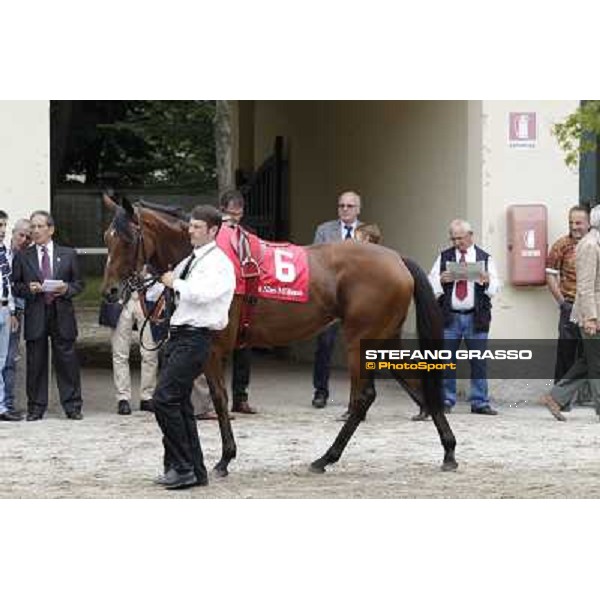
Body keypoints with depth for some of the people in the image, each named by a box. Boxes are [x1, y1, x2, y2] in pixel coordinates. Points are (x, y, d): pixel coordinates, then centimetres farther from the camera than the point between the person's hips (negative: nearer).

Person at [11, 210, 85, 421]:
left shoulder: (68, 254, 10)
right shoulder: (23, 257, 9)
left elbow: (79, 283, 12)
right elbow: (15, 286, 9)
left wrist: (67, 289, -9)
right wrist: (28, 289, -11)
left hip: (62, 315, 0)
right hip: (35, 316, 0)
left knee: (67, 361, 0)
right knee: (35, 363, 2)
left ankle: (72, 406, 6)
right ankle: (36, 407, 9)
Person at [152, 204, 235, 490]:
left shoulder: (219, 262, -10)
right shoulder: (190, 261, 16)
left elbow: (202, 293, -26)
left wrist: (175, 282, -14)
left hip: (195, 338, -9)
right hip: (177, 336, 9)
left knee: (164, 399, -15)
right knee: (179, 403, 11)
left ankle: (182, 467, -9)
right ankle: (194, 471, 17)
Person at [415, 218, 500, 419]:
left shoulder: (485, 258, 7)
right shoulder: (444, 257, 10)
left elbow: (495, 288, 4)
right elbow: (430, 285, 7)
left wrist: (487, 281, -17)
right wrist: (441, 280, -13)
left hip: (477, 317, -1)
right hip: (449, 317, 1)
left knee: (478, 361, 1)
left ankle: (479, 402, 7)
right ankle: (445, 401, 7)